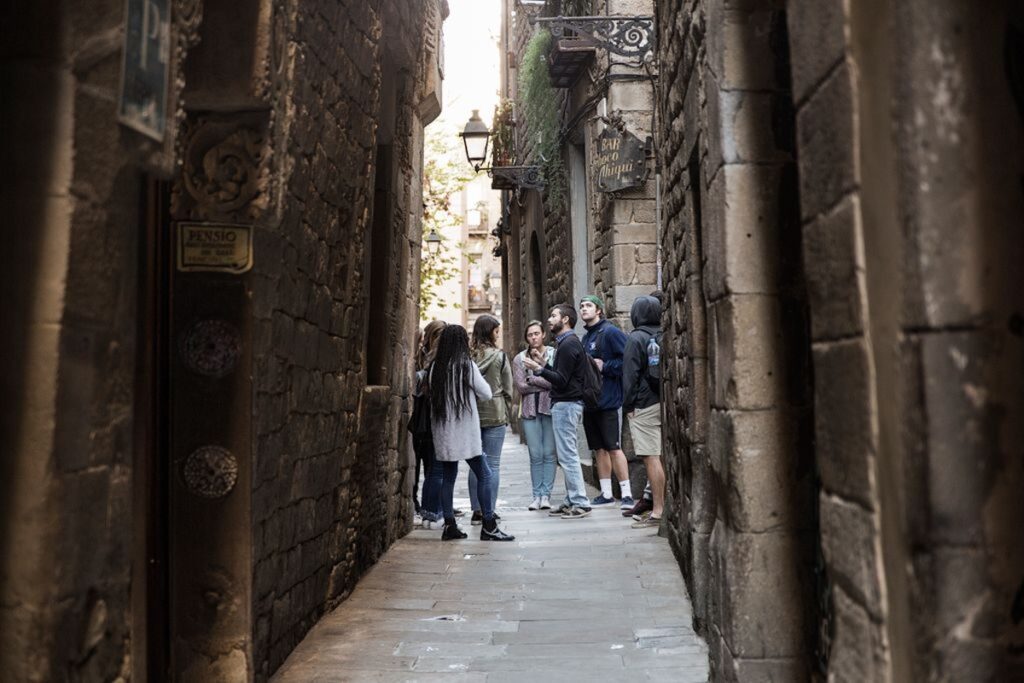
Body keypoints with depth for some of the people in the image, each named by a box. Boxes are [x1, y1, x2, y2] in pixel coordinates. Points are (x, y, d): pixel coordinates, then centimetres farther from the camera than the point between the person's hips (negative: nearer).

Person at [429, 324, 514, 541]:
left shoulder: (436, 367, 4)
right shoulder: (466, 365, -8)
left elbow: (433, 395, 10)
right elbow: (486, 393, -3)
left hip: (442, 431, 6)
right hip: (464, 429, -5)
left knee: (448, 477, 12)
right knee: (483, 474, 1)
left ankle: (449, 525, 13)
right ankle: (489, 525, 0)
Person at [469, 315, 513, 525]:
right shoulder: (499, 356, -7)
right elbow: (507, 389, -2)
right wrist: (506, 413, 10)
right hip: (495, 414, -3)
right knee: (492, 464, 3)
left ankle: (477, 510, 12)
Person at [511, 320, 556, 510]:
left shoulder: (553, 354, 1)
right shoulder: (519, 359, 8)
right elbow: (521, 386, -2)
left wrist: (533, 379, -10)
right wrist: (545, 383, -5)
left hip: (550, 409, -2)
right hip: (530, 410, 2)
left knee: (549, 454, 0)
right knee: (535, 455, 3)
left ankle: (546, 495, 6)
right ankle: (537, 495, 9)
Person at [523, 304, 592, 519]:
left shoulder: (568, 344, -14)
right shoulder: (567, 342, 18)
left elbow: (561, 379, -20)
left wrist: (539, 369, -21)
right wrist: (543, 366, 14)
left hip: (566, 404, -11)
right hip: (565, 403, 11)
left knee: (567, 454, -8)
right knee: (566, 454, 12)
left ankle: (580, 503, -5)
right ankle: (572, 501, 17)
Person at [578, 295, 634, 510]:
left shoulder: (611, 332, -8)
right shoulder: (585, 337, 17)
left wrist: (604, 366, -16)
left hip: (609, 401, -8)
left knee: (613, 448, -7)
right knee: (599, 449, 11)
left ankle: (626, 494, -1)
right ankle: (606, 493, 19)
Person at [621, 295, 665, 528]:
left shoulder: (636, 338, -7)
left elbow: (630, 375, -10)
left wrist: (628, 405, -4)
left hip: (645, 406, -6)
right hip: (665, 403, 6)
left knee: (651, 458, -5)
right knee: (665, 456, 10)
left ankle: (658, 511, -4)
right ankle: (666, 505, 16)